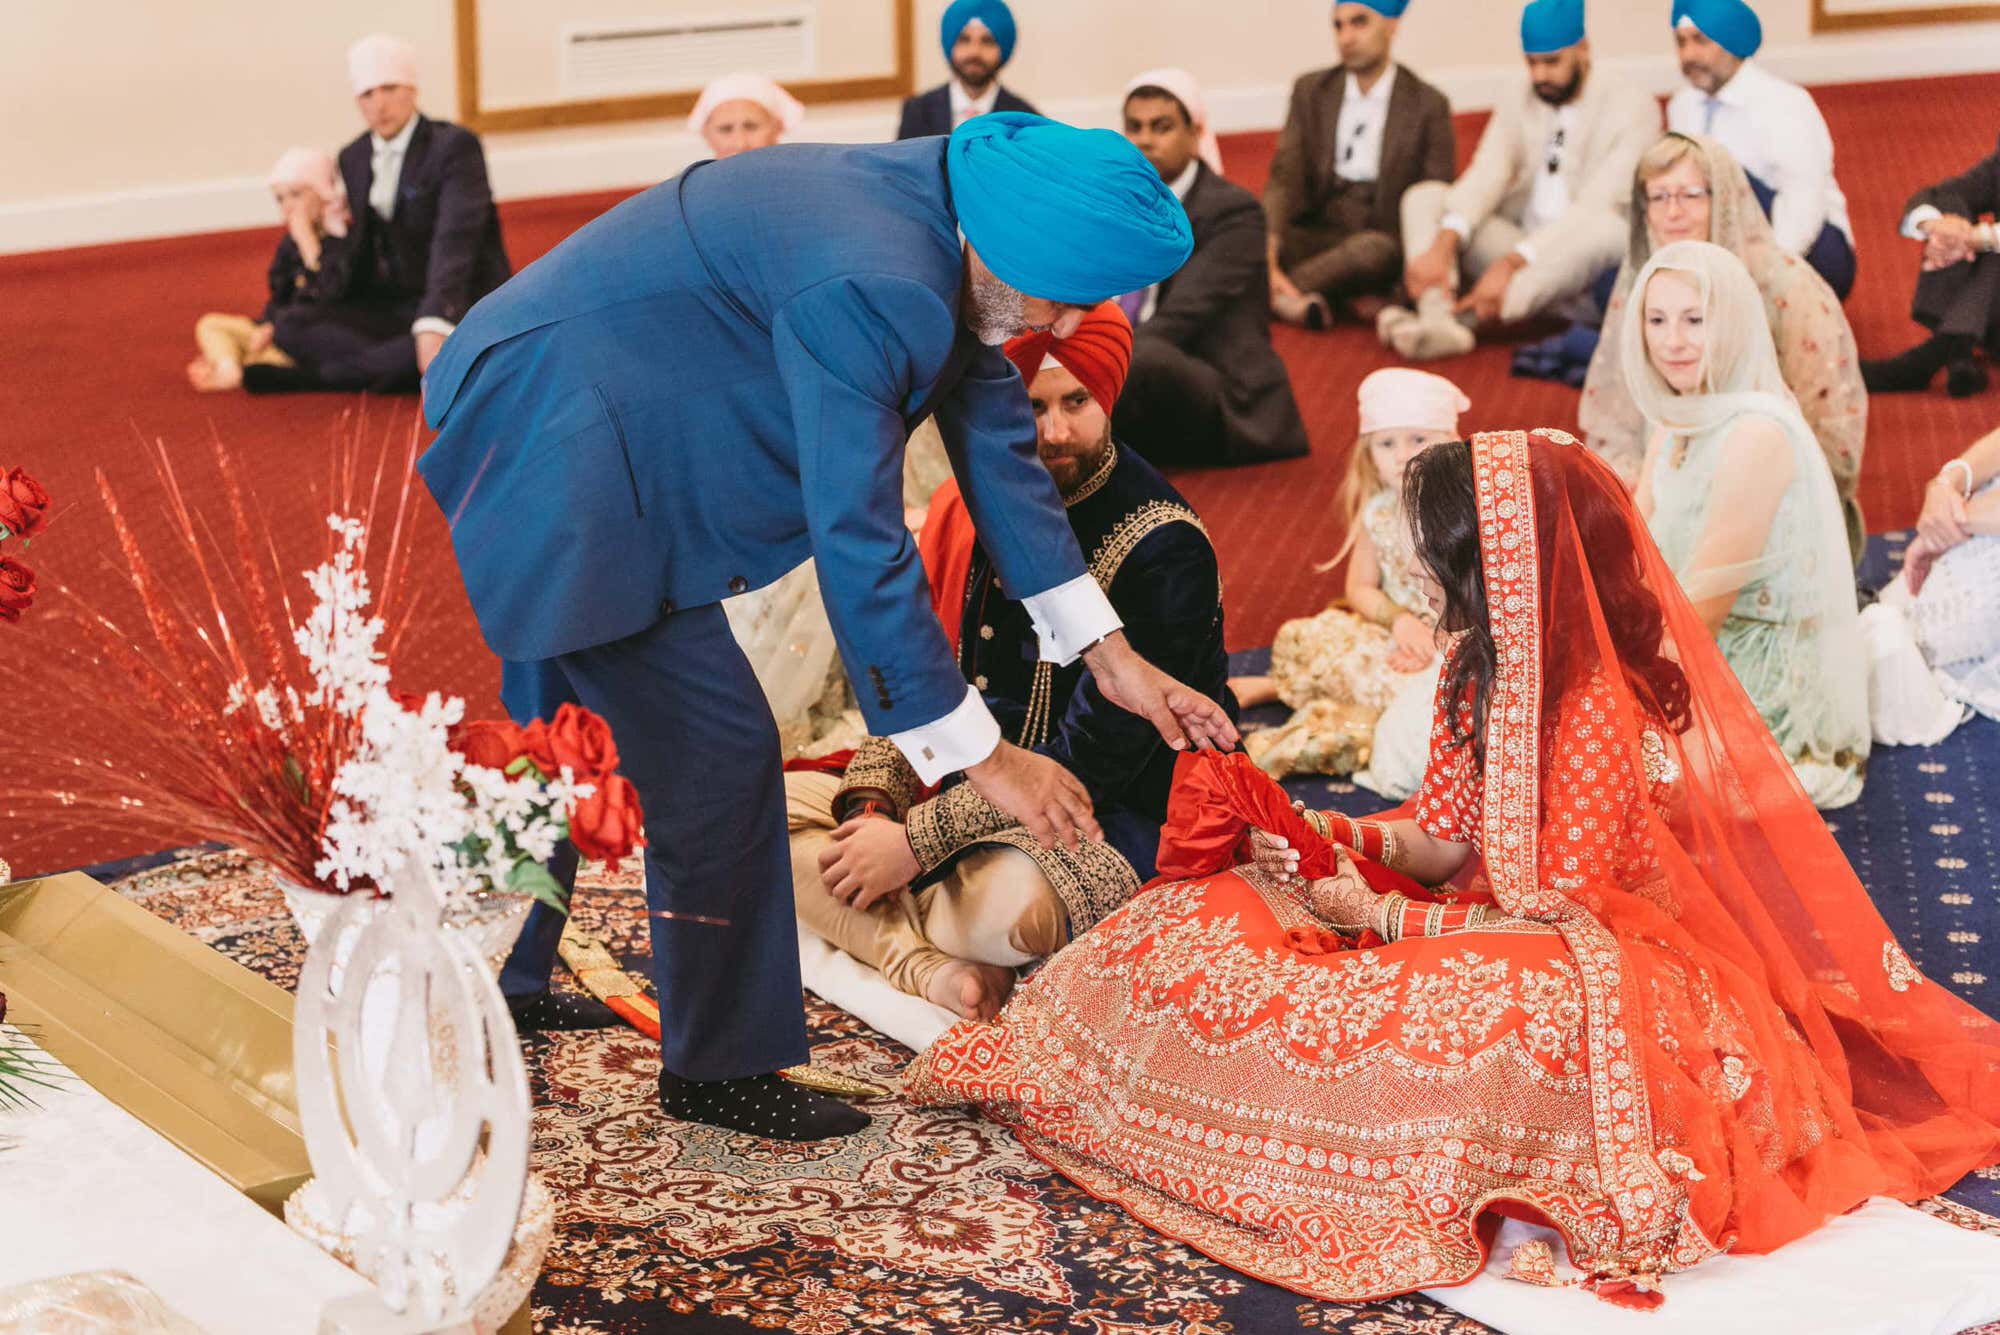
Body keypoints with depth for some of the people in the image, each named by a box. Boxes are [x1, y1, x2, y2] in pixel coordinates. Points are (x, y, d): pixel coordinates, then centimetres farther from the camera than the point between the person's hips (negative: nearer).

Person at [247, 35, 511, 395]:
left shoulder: (454, 146, -9)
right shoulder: (353, 159, 11)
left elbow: (454, 241, -23)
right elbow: (360, 253, 17)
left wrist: (434, 325, -35)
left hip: (459, 305, -5)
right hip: (389, 309, 5)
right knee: (290, 324, -17)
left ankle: (312, 376, -27)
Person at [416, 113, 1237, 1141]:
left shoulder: (940, 220, -1)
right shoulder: (866, 287, -31)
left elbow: (995, 439, 7)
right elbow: (858, 544, -29)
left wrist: (1108, 652, 9)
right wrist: (981, 757, -21)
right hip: (562, 459, -10)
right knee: (716, 750, -6)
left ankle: (500, 987, 40)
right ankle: (719, 1068, 9)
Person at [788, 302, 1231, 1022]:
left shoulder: (1162, 549, -16)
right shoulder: (965, 507, 6)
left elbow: (1092, 764, -20)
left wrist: (917, 842, -22)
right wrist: (872, 804, -10)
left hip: (1108, 826, -7)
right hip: (956, 794, 7)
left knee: (1007, 906, -40)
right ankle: (936, 970, -24)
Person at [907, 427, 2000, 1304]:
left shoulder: (1598, 712, -24)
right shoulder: (1481, 675, 4)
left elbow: (1553, 912, -22)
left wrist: (1384, 920, -22)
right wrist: (1332, 842, -7)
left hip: (1583, 967, -9)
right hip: (1497, 935, 9)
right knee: (1195, 920, -2)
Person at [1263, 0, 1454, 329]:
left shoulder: (1428, 104, 0)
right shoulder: (1310, 91, 7)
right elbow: (1284, 177, -3)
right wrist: (1267, 249, -23)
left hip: (1385, 242, -2)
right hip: (1318, 236, 2)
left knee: (1370, 250, -38)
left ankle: (1274, 293, -21)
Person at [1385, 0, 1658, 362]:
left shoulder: (1631, 105, -9)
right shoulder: (1519, 100, 8)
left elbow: (1595, 206, -20)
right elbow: (1486, 176, -7)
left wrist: (1511, 263, -31)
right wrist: (1442, 245, -27)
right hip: (1517, 254, 5)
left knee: (1608, 228, -37)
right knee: (1424, 196, -8)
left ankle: (1464, 316, -41)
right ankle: (1438, 318, -35)